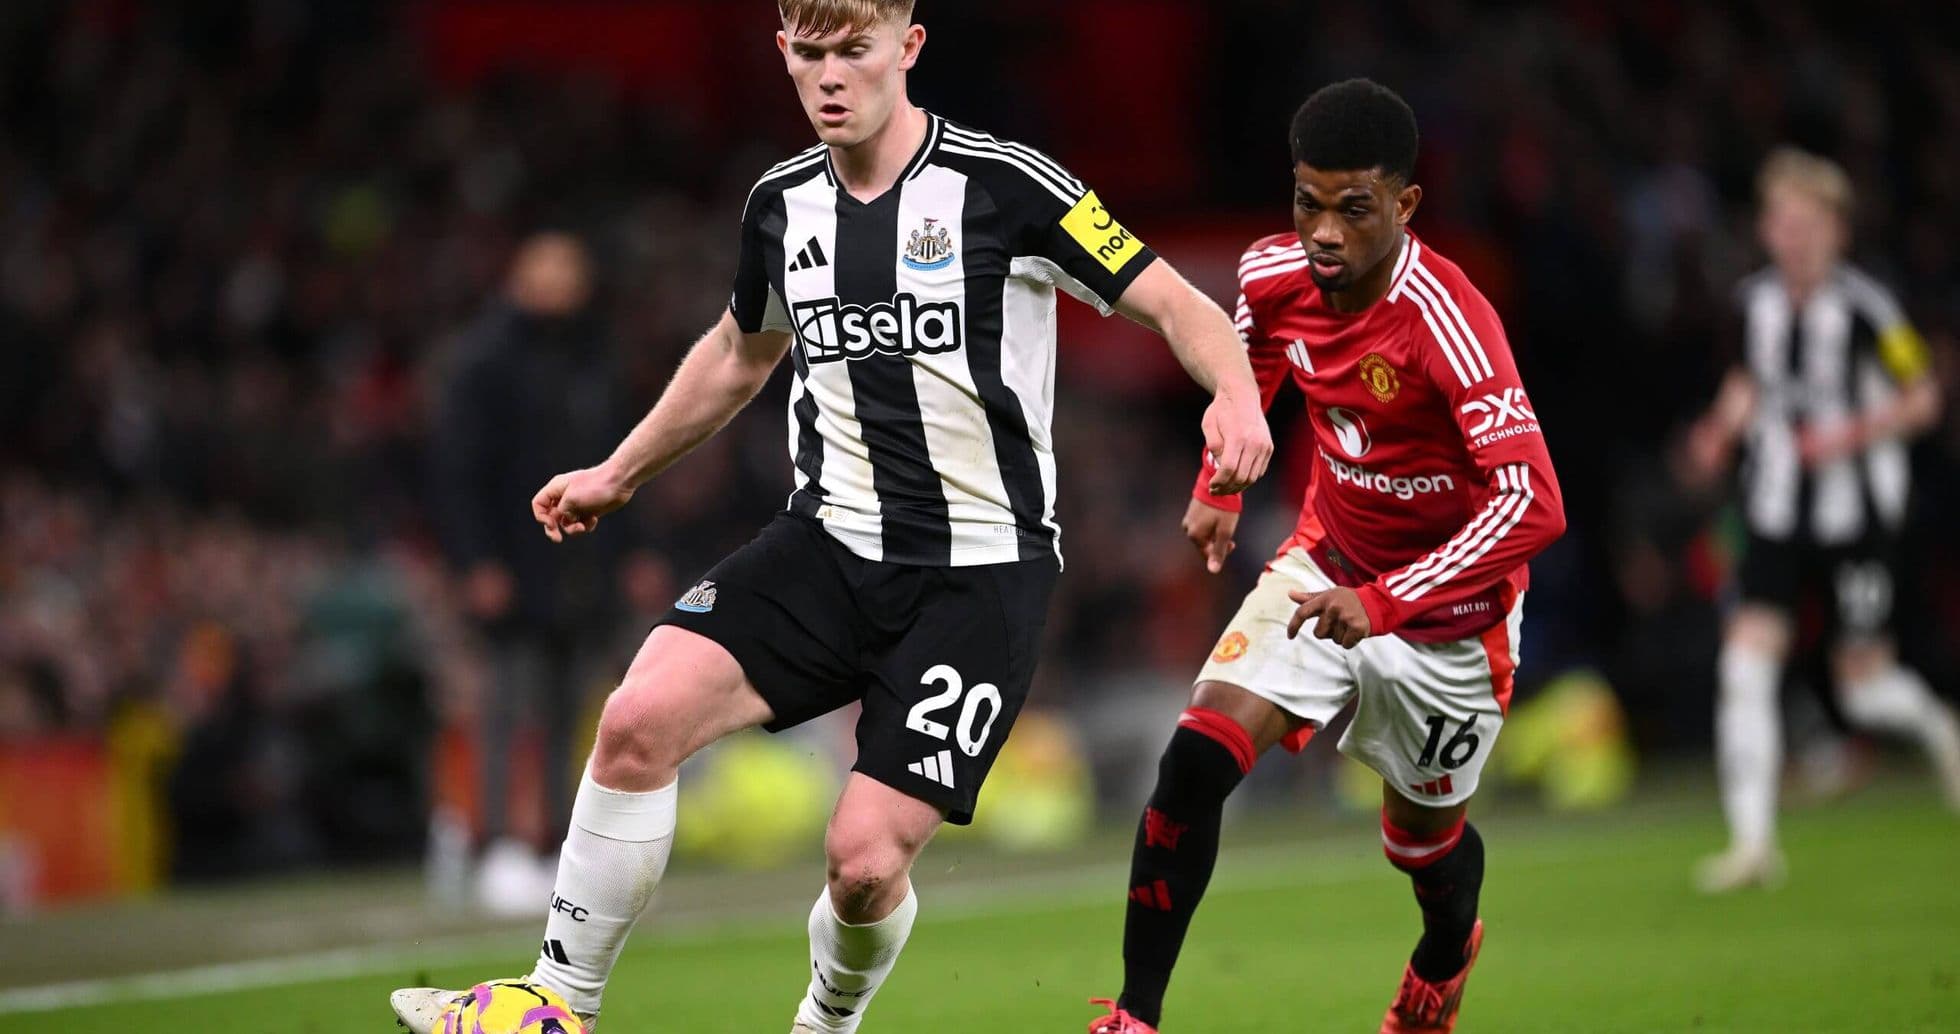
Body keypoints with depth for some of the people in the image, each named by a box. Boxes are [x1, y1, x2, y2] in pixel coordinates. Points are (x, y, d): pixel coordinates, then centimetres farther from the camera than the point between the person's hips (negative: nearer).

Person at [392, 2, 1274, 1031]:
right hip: (829, 541, 5)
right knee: (641, 718, -18)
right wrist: (618, 473, 34)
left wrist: (1236, 395, -29)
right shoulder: (783, 204, 7)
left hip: (980, 570, -4)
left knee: (866, 855, -12)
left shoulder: (1003, 186, -10)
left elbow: (1176, 306, -8)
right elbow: (740, 353, 28)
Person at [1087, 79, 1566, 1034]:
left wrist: (1386, 604, -43)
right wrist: (1218, 489, 9)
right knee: (1197, 758, -15)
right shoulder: (1273, 277, -13)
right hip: (1326, 561, 4)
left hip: (1445, 599, -4)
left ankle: (1447, 955, 52)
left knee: (1420, 828, 15)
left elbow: (1533, 507, -39)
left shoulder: (1447, 321, -32)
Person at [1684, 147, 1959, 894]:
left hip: (1857, 515, -4)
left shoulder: (1861, 307, -14)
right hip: (1776, 515, 4)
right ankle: (1753, 841, -7)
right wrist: (1723, 428, 0)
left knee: (1863, 686, 2)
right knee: (1746, 660, -11)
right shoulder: (1755, 300, 1)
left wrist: (1853, 436, -18)